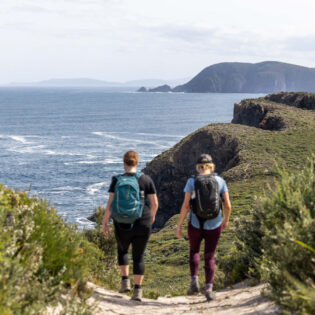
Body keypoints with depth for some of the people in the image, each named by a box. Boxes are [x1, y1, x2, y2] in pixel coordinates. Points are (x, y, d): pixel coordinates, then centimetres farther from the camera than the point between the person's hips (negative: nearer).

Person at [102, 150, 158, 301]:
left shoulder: (117, 180, -6)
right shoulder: (146, 179, -2)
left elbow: (110, 203, -9)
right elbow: (154, 203, 1)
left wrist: (104, 222, 0)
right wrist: (152, 215, 20)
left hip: (123, 224, 0)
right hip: (142, 224, 1)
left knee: (122, 250, 27)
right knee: (138, 257, 12)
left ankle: (125, 281, 16)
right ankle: (138, 290, 5)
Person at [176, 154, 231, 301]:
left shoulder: (192, 181, -7)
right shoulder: (220, 181, -3)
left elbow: (186, 205, -11)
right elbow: (227, 205, -3)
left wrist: (179, 226, -4)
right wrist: (226, 220, 16)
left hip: (195, 224, 0)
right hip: (214, 225, 1)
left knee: (194, 250, 26)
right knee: (209, 257, 15)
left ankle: (194, 281, 12)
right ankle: (208, 289, 4)